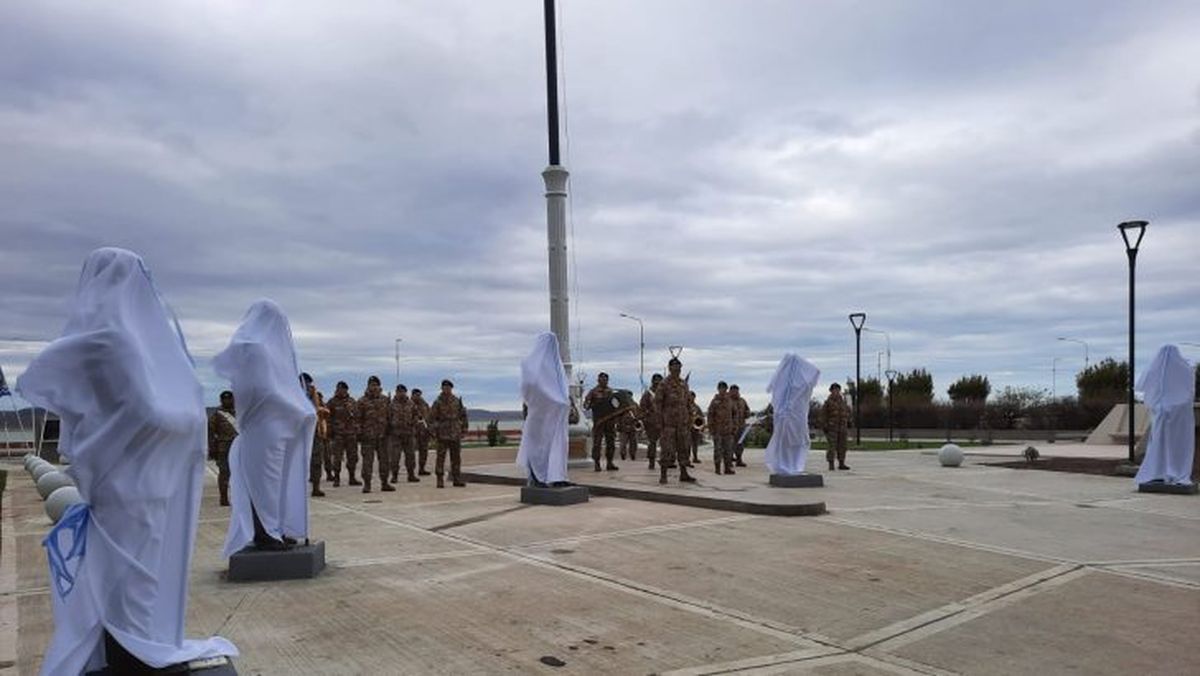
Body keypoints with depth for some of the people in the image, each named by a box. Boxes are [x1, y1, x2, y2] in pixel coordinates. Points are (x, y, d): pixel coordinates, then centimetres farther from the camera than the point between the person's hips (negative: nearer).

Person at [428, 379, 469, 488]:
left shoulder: (457, 401, 8)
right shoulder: (438, 402, -3)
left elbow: (463, 415, 14)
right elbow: (431, 418, -4)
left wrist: (463, 429, 10)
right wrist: (433, 432, -10)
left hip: (455, 434, 4)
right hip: (443, 434, -4)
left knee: (456, 457, 7)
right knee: (441, 457, -3)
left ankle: (457, 479, 14)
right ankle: (440, 480, 1)